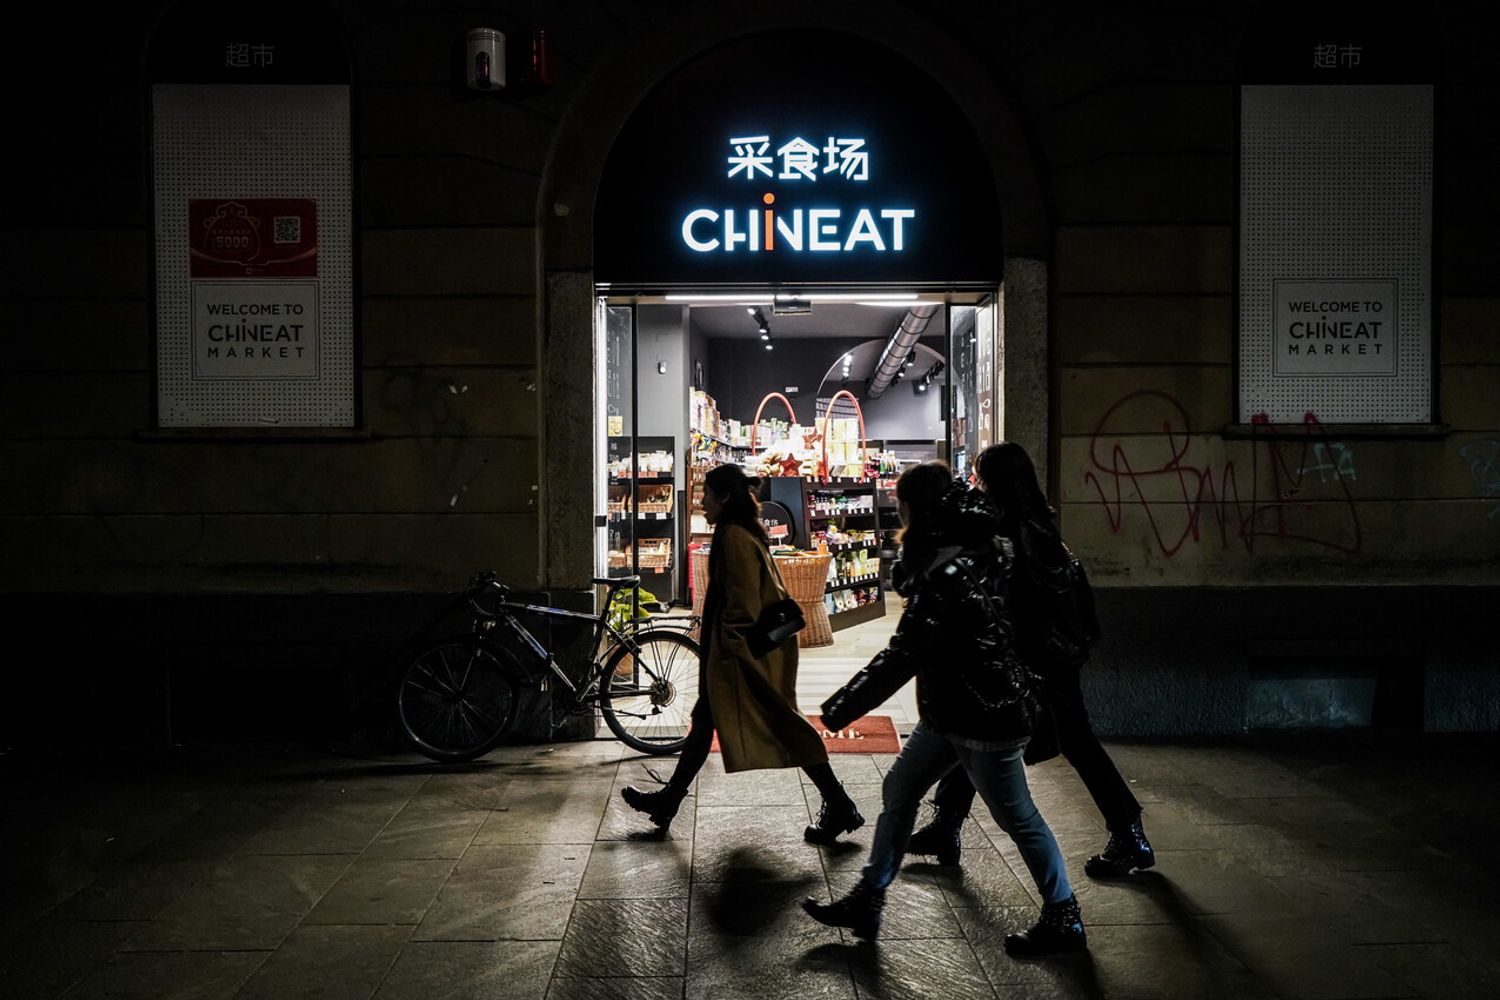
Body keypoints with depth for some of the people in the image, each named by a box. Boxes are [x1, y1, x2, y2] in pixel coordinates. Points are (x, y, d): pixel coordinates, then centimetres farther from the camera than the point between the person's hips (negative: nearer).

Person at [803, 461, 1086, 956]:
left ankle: (1064, 919, 24)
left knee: (1016, 815, 6)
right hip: (951, 710, 10)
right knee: (898, 791, 13)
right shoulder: (972, 549, 5)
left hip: (985, 713, -10)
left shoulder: (950, 571, -26)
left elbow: (905, 652, -27)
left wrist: (844, 704, -22)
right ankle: (867, 902, 23)